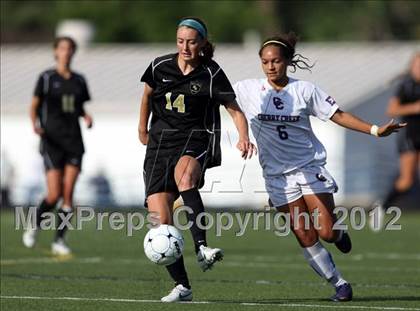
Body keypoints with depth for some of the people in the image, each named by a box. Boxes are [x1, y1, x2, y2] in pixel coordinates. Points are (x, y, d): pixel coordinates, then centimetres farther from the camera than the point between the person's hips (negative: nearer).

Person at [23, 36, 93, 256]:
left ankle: (59, 241, 5)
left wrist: (86, 117, -2)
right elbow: (34, 106, -1)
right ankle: (34, 226, 16)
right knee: (54, 195, -11)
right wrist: (35, 124, -19)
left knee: (68, 194, -3)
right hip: (52, 140, -4)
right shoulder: (46, 78, -1)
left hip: (73, 139, 4)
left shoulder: (79, 80, 11)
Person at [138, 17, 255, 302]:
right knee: (161, 221, -9)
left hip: (196, 140, -3)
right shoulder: (160, 67, 3)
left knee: (184, 174, -40)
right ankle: (182, 286, 2)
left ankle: (202, 249, -47)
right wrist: (142, 129, 29)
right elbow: (147, 95, 23)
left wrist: (244, 137, -18)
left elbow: (234, 110, 0)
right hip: (161, 142, 3)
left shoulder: (211, 74, -4)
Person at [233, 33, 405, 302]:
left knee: (326, 232, -11)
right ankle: (339, 284, 11)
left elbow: (338, 115, -1)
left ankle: (339, 234, 26)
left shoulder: (305, 90, -3)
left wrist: (375, 130, -8)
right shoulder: (247, 90, -2)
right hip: (278, 175, 1)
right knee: (305, 237, -4)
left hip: (311, 166, -1)